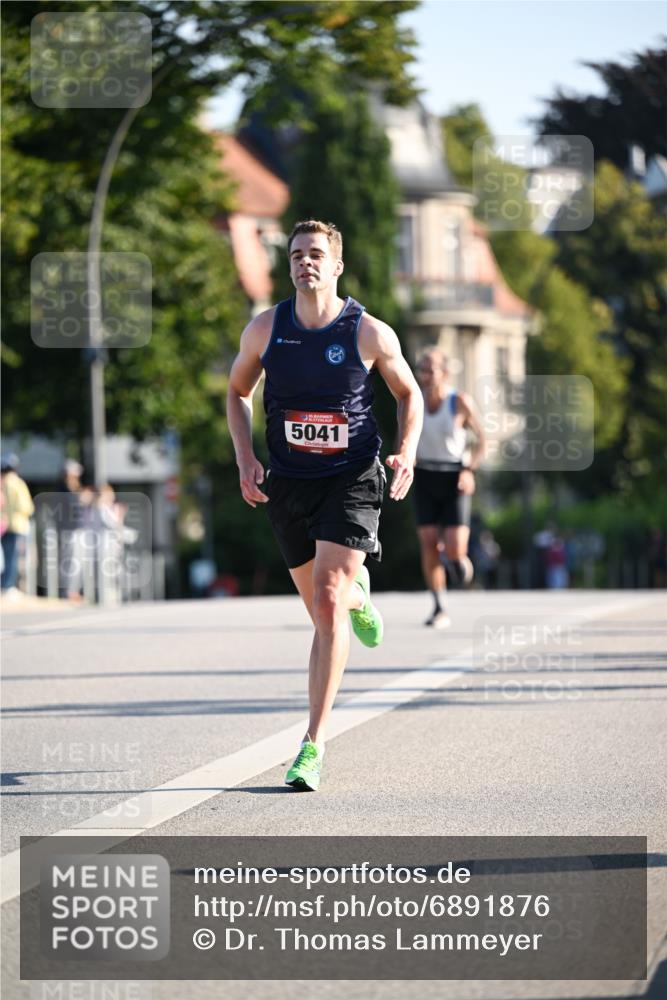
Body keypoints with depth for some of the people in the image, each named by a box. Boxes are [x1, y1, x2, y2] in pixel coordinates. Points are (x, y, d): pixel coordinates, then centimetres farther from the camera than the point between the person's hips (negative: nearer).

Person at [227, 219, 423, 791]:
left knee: (327, 604, -17)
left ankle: (313, 745, -14)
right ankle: (359, 595, 54)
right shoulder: (265, 330, -3)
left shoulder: (370, 333, -9)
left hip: (351, 481, -3)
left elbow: (409, 394, 7)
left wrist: (407, 452, -10)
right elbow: (238, 391, 14)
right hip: (287, 483, 3)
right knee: (321, 605, 13)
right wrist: (245, 457, -1)